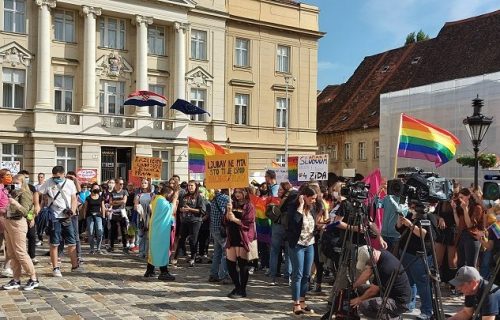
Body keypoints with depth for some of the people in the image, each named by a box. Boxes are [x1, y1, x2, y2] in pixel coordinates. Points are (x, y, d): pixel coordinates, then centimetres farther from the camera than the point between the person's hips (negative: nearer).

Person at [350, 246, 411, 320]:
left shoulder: (386, 267, -30)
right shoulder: (379, 254, -4)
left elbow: (373, 290, -18)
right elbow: (367, 273, 8)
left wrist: (359, 299, -3)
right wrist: (352, 287, 6)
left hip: (399, 302, -10)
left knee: (364, 306, -28)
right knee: (360, 289, 13)